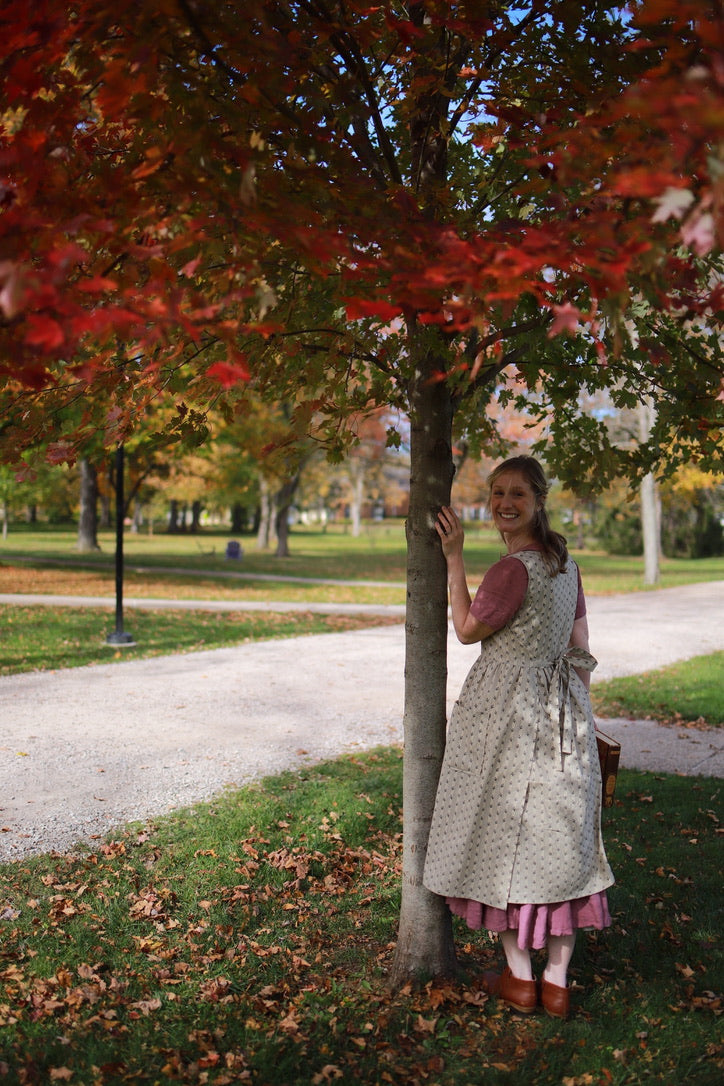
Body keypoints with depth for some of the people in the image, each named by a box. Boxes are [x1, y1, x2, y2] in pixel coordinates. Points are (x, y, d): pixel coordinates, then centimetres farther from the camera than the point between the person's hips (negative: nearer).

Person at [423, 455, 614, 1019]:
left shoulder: (514, 569, -19)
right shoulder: (564, 563, 7)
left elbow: (468, 630, -7)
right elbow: (581, 649, 11)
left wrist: (454, 558, -7)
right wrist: (575, 712, 19)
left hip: (510, 713, -8)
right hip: (564, 717, 8)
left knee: (505, 835, 6)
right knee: (560, 842, 10)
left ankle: (520, 979, 17)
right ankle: (557, 983, 19)